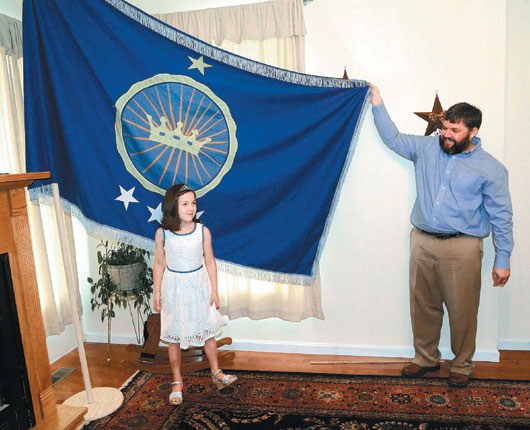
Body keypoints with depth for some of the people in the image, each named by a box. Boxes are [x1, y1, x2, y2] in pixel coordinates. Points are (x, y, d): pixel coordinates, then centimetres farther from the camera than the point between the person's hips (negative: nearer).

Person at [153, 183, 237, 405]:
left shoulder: (203, 231, -10)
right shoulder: (162, 233, -12)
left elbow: (210, 262, -3)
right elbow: (159, 263, -1)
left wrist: (214, 290, -2)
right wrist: (157, 292, -1)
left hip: (199, 285, 1)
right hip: (174, 287, 0)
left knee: (207, 330, 13)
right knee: (173, 336, 10)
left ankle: (216, 373, 32)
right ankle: (177, 381, 29)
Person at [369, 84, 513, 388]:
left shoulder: (491, 168, -3)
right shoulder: (427, 148, 6)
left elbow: (501, 217, -2)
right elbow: (394, 138, 14)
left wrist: (502, 260, -3)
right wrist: (378, 104, 7)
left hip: (462, 248, -3)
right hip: (423, 242, 4)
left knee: (462, 311, 6)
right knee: (423, 306, 13)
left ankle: (462, 365, 29)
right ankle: (426, 358, 33)